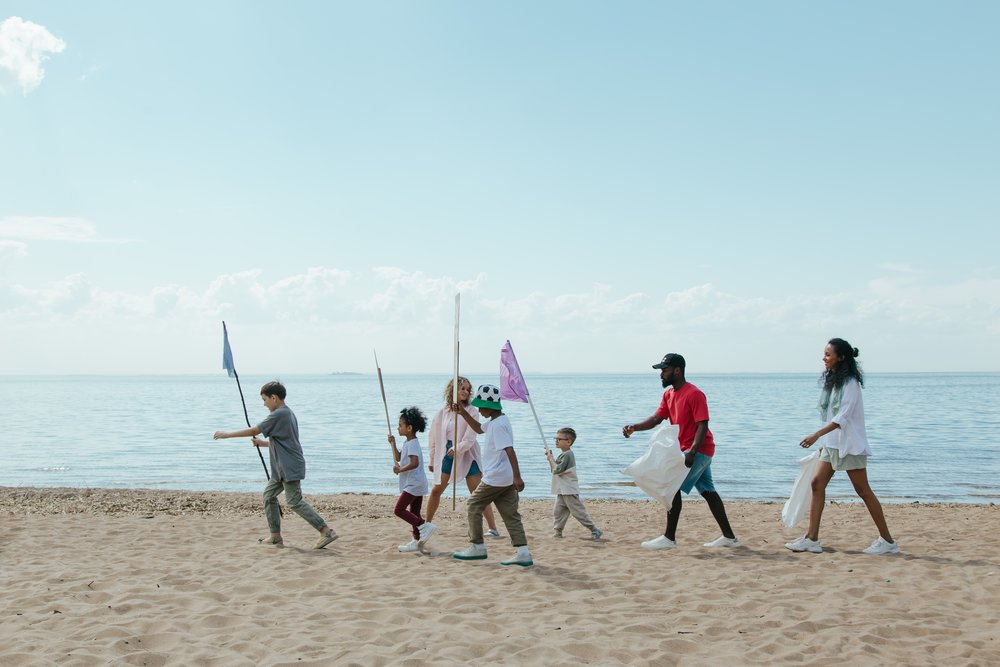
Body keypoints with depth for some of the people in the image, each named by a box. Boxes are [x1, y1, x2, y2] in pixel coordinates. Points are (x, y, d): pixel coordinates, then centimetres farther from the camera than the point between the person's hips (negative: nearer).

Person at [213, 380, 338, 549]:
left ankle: (327, 531, -11)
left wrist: (227, 434, -10)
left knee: (294, 502, -10)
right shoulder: (288, 413, 16)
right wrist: (263, 443, 18)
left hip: (290, 467, -10)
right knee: (269, 494, 12)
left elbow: (254, 430, -17)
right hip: (282, 468, 10)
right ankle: (276, 537, 14)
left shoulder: (279, 414, -16)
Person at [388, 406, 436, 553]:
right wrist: (393, 443, 20)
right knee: (413, 512, 13)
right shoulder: (408, 443, 16)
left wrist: (400, 470, -20)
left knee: (399, 509, -12)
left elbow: (414, 463, -28)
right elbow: (398, 458, 26)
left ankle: (424, 526, -13)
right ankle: (417, 541, 17)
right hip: (416, 485, 11)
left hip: (413, 484, -11)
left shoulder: (412, 444, -16)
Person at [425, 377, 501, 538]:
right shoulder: (442, 413, 3)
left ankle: (493, 529, -3)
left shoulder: (471, 411, -8)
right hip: (447, 454, 4)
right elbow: (434, 437, 10)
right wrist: (432, 461, 13)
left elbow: (470, 438, -14)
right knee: (436, 490, 8)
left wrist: (457, 449, -28)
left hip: (467, 455, -4)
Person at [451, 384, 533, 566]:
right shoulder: (496, 421, 13)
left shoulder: (498, 425, -18)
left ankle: (477, 548, 12)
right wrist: (464, 413, 23)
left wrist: (518, 477, -30)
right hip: (507, 479, 9)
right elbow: (479, 428, 32)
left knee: (474, 506, 7)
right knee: (510, 513, 6)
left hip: (495, 478, -9)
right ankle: (523, 553, -1)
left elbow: (510, 451, -25)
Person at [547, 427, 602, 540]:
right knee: (558, 511, 7)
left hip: (569, 491, -10)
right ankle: (557, 533, 12)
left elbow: (557, 469, -23)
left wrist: (550, 458, -12)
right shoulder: (562, 454, 15)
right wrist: (550, 457, 7)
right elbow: (554, 468, 19)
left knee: (578, 512, -7)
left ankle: (595, 530, -1)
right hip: (562, 491, 10)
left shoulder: (567, 455, -17)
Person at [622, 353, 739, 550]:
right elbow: (656, 418, 7)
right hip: (688, 450, 10)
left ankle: (669, 538, -10)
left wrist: (692, 452, -31)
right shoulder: (669, 394, 10)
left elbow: (702, 425, -23)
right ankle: (729, 537, 18)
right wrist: (634, 428, -10)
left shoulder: (694, 394, -18)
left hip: (698, 450, -10)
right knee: (708, 492, 12)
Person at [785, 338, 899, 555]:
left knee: (863, 491, -3)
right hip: (831, 444, 9)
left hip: (850, 444, -9)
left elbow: (842, 417, -23)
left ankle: (887, 541, 7)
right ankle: (812, 539, 2)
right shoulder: (831, 380, 11)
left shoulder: (850, 383, -15)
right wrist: (822, 441, 17)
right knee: (817, 483, 1)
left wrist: (817, 435, -30)